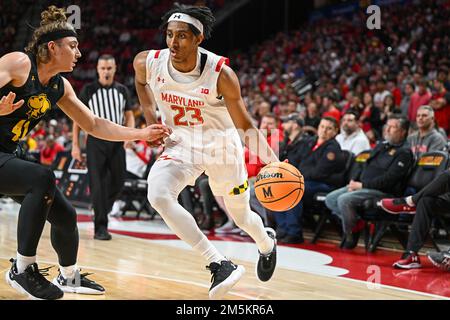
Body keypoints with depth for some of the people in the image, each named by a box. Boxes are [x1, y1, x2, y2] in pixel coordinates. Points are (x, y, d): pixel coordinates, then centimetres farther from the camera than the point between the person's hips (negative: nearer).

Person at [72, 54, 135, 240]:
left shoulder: (122, 90, 9)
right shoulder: (88, 90, 0)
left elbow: (129, 115, 12)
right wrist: (75, 145, -4)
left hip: (117, 141, 3)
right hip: (96, 141, -3)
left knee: (118, 182, 5)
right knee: (98, 184, -8)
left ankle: (101, 211, 30)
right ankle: (100, 227, -5)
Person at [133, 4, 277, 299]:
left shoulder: (220, 74, -27)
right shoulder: (148, 63, -19)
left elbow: (245, 125, -17)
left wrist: (274, 163, -29)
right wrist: (151, 121, 0)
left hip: (221, 145, -2)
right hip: (180, 145, 2)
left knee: (241, 214, 15)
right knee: (158, 196, -28)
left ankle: (267, 243, 54)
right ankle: (218, 264, -20)